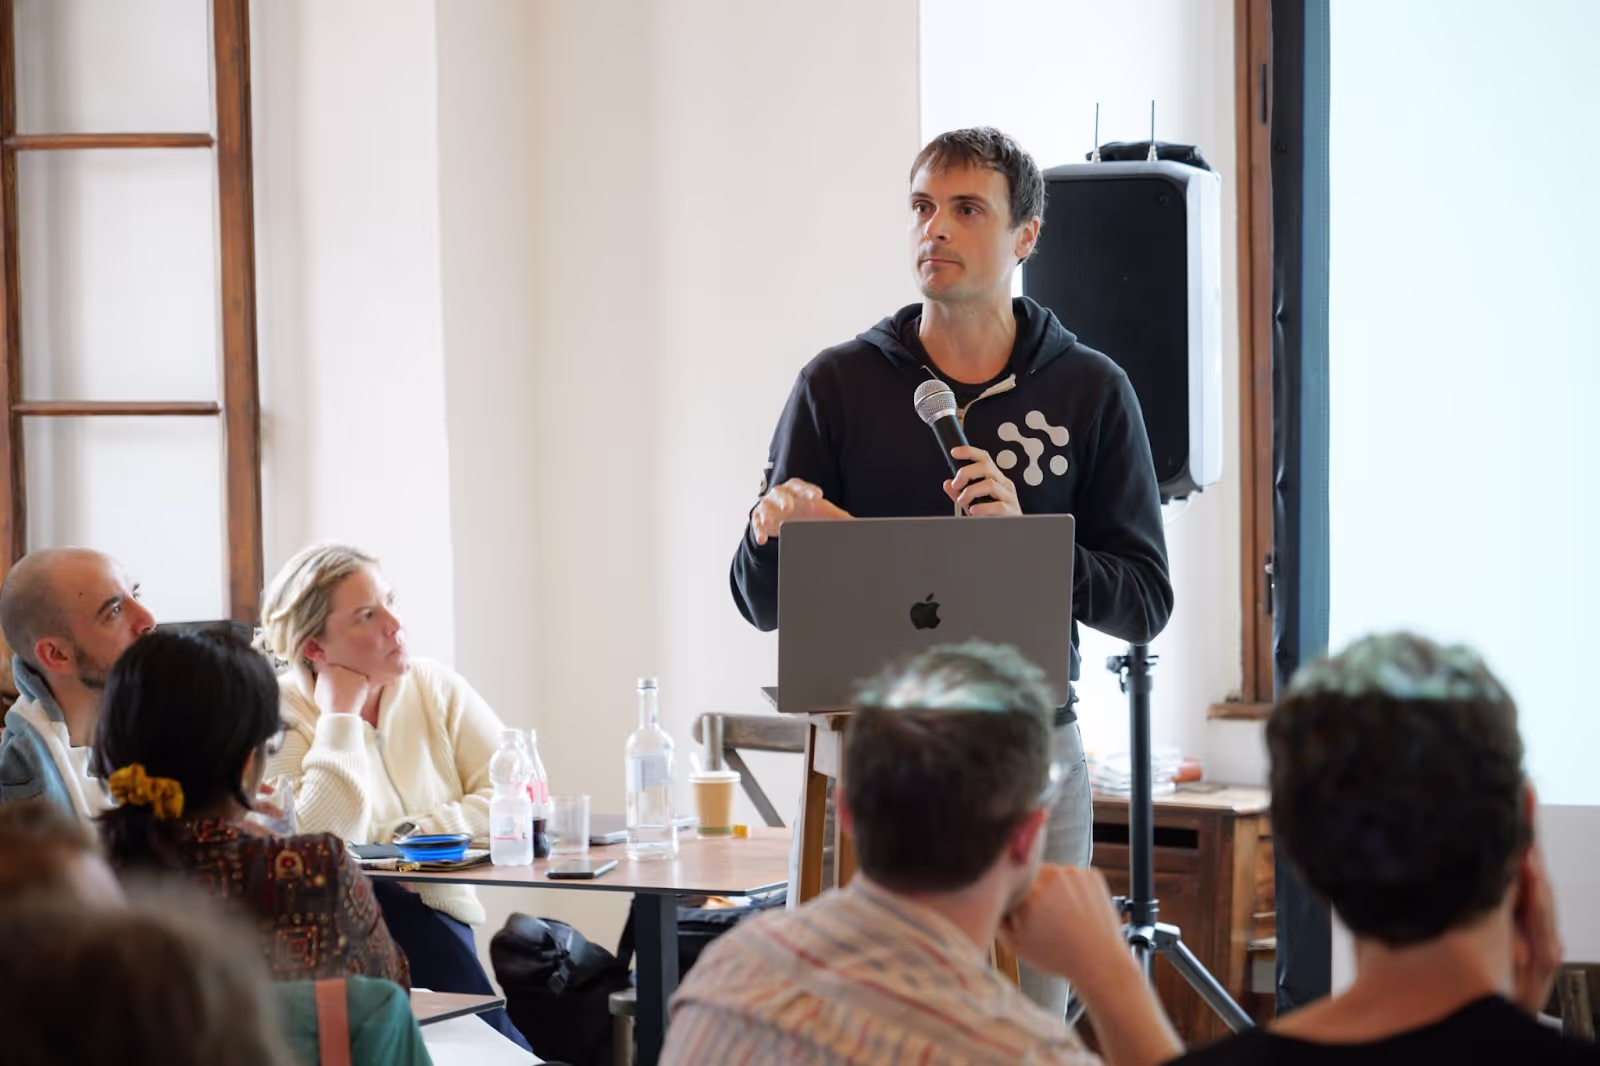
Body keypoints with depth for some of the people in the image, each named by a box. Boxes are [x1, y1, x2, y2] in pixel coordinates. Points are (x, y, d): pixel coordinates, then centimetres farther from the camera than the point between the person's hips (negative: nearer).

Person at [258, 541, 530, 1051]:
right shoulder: (279, 717, -9)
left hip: (436, 920, 2)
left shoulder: (435, 687, 4)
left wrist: (405, 836, -12)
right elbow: (320, 853, -22)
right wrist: (340, 718, -16)